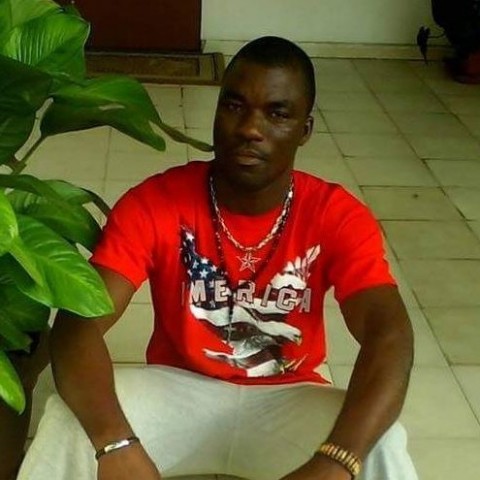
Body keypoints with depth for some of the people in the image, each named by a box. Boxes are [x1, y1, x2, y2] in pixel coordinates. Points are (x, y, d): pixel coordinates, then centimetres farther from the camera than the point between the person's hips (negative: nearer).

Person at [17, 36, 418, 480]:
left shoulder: (339, 217, -16)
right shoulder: (154, 204, -17)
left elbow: (389, 335, -30)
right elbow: (77, 323, -27)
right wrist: (116, 444, -47)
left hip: (287, 399, 0)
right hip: (177, 389, 0)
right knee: (67, 424, -28)